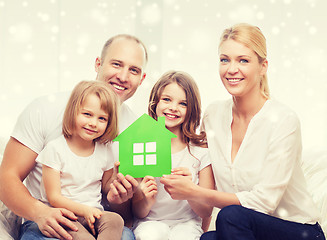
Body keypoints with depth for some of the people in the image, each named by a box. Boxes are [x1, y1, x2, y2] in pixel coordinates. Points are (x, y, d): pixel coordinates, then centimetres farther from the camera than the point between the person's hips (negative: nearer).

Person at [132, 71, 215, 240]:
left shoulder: (201, 151, -2)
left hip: (186, 222, 0)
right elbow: (138, 213, 2)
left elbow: (206, 212, -2)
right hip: (150, 222, 0)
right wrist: (146, 200, -20)